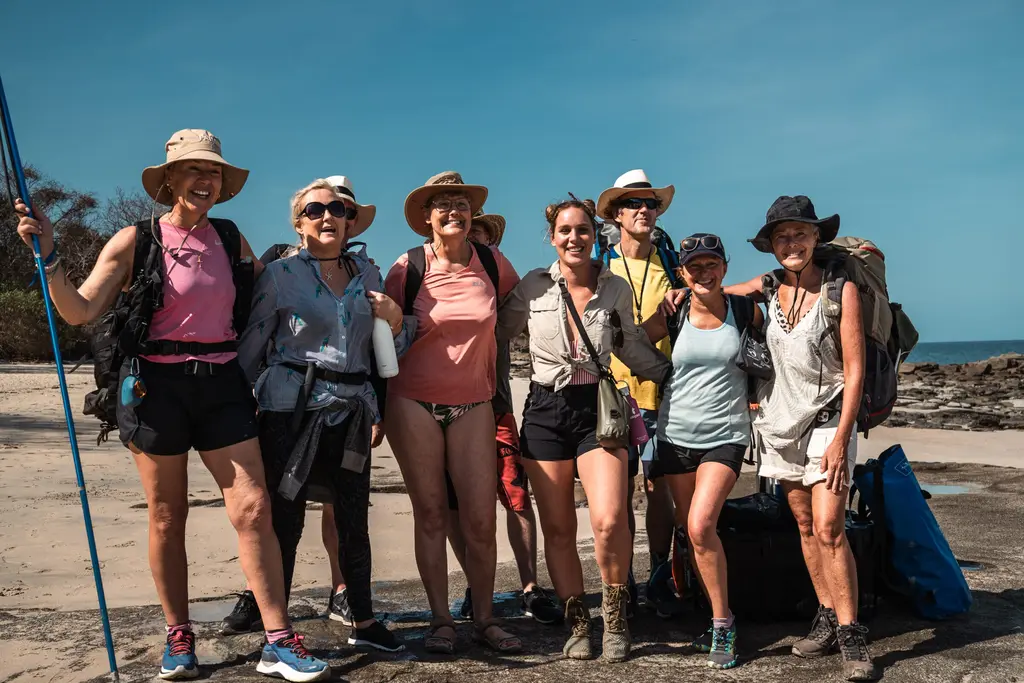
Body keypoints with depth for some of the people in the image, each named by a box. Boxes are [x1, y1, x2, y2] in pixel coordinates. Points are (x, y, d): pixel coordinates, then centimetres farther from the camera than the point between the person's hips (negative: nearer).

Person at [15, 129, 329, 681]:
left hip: (221, 384, 3)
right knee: (167, 517, 6)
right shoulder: (137, 240, -2)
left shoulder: (230, 239, 9)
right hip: (157, 384, -2)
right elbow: (80, 311, -8)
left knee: (253, 507, -5)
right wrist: (48, 255, -18)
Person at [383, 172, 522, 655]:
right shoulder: (408, 267, -4)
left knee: (480, 519, -1)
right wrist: (378, 410, 3)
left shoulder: (492, 263, 2)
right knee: (430, 513, 4)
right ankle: (441, 621, 15)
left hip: (473, 405, 1)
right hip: (414, 403, -1)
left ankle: (484, 620, 15)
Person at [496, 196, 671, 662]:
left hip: (598, 409, 0)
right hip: (546, 412, 1)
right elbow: (497, 332, 12)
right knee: (558, 529, 4)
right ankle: (577, 624, 21)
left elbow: (632, 347, 17)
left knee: (609, 520, -16)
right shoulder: (534, 287, 2)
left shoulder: (616, 288, 5)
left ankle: (614, 616, 8)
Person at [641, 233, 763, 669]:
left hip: (725, 434, -3)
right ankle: (719, 617, 24)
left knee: (701, 525, -18)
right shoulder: (671, 316, 1)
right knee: (691, 531, 8)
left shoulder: (745, 311, -1)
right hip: (676, 434, 3)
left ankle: (722, 623, -3)